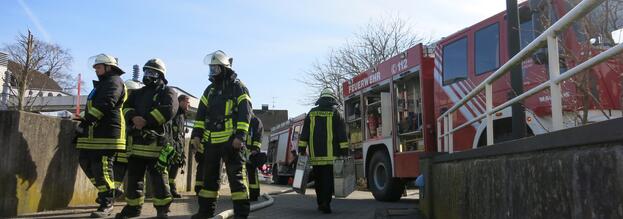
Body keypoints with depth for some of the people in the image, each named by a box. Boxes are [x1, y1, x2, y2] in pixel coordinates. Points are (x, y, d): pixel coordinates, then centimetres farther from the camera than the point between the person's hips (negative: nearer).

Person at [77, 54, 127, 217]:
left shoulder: (114, 81, -6)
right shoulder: (101, 84, 28)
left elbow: (105, 104, -21)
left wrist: (87, 120, -24)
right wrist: (85, 122, 23)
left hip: (107, 133, -10)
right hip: (93, 133, 10)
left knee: (102, 168, -10)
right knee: (87, 164, 13)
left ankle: (106, 204, -3)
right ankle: (105, 192, 28)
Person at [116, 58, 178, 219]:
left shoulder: (167, 92, 3)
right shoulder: (138, 93, 24)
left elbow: (169, 109, -15)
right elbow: (127, 107, 11)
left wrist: (146, 121, -19)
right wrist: (134, 117, -13)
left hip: (156, 141, -6)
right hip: (137, 141, 7)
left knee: (158, 176, -5)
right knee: (133, 175, 11)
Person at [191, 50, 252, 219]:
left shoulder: (238, 88, -2)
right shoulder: (210, 89, 17)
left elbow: (245, 114, -10)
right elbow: (201, 113, 17)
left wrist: (240, 136, -18)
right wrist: (197, 134, 7)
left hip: (231, 140, -7)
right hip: (211, 140, 7)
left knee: (236, 176, -6)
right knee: (209, 176, 13)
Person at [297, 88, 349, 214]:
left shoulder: (311, 113, 11)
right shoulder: (335, 114, 2)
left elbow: (304, 135, 9)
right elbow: (342, 136, -3)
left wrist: (301, 150, 10)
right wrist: (344, 153, -2)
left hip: (315, 155, 3)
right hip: (331, 155, -3)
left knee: (318, 180, 14)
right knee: (329, 179, -2)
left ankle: (320, 203, 22)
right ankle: (326, 203, -12)